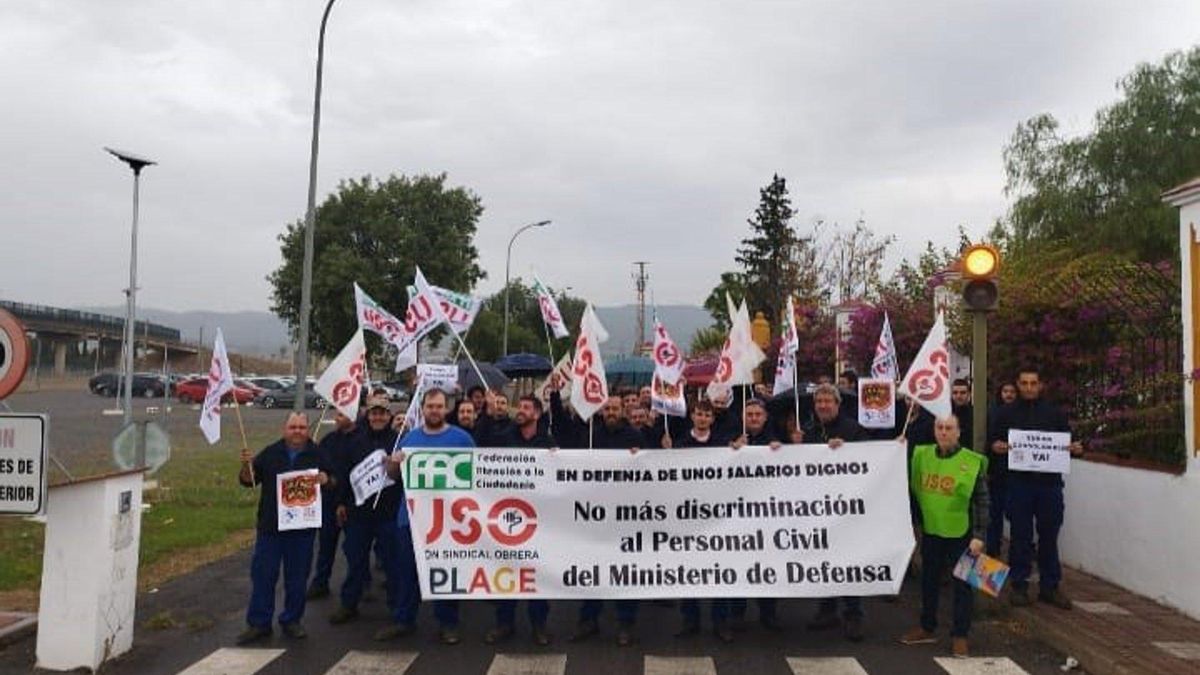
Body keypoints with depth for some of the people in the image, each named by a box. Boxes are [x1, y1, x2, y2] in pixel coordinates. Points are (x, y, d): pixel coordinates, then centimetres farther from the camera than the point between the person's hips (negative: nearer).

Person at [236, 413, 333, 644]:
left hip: (302, 528, 0)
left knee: (297, 577, 7)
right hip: (270, 526, 1)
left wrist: (326, 480, -16)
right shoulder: (270, 453, 4)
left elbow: (335, 484, 6)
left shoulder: (317, 455, 3)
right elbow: (248, 481, 6)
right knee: (262, 575, 4)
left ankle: (291, 621, 21)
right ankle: (258, 623, 15)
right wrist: (246, 465, -14)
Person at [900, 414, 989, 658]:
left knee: (963, 584, 7)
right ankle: (927, 628, 31)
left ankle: (960, 635, 19)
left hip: (961, 533, -4)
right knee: (929, 580, 16)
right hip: (930, 531, 4)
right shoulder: (921, 455, -1)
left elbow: (982, 502, -8)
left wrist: (979, 535, -11)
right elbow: (911, 488, 9)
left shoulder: (972, 461, -10)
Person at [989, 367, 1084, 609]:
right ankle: (1018, 585, 13)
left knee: (1049, 536, 7)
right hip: (1019, 483, -1)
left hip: (1049, 483, 1)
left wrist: (1076, 449, -11)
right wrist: (996, 447, -17)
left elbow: (1067, 442, 11)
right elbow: (994, 441, 5)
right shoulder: (1007, 413, 7)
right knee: (1020, 536, 4)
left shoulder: (1054, 413, 10)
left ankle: (1050, 586, 18)